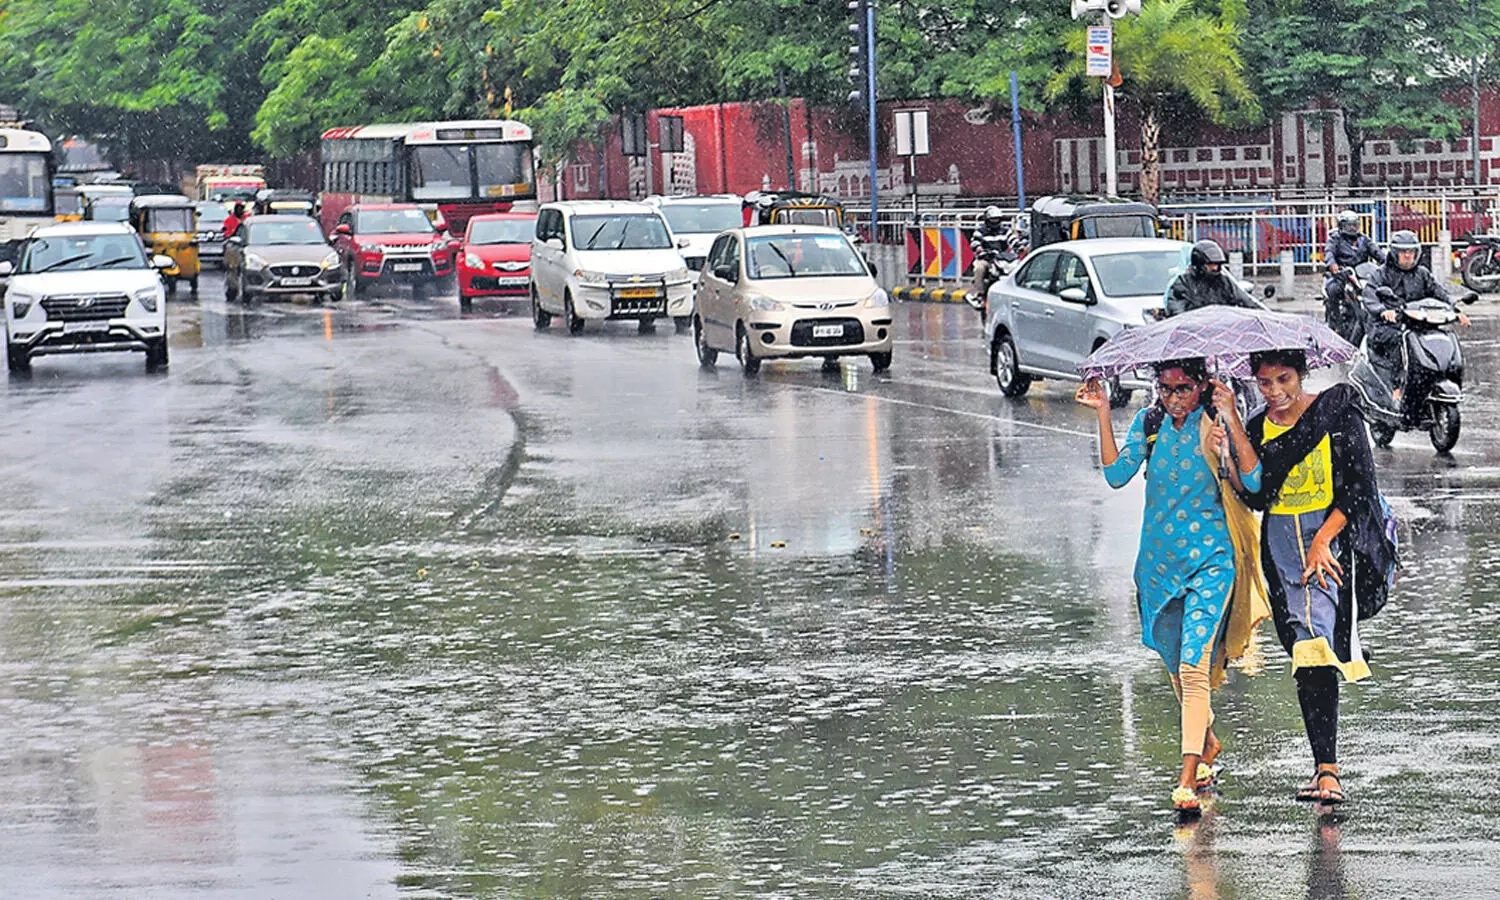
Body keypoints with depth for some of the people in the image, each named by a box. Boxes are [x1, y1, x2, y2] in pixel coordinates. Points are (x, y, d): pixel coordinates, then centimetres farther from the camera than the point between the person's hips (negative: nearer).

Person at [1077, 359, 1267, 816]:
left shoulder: (1217, 426, -6)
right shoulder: (1148, 424, 5)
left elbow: (1254, 482, -18)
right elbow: (1116, 474, -5)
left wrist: (1232, 422, -25)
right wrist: (1103, 415, -10)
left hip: (1211, 558, -5)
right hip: (1160, 556, 5)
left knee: (1193, 666, -16)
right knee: (1176, 665, 17)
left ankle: (1188, 778, -17)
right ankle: (1208, 742, 42)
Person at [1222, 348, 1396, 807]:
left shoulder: (1337, 412, -4)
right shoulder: (1256, 429, 8)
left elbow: (1358, 485, -6)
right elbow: (1256, 498, 0)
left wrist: (1323, 540, -14)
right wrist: (1231, 458, -15)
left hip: (1335, 536, -4)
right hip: (1282, 543, 4)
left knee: (1318, 644, -17)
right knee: (1303, 654, 0)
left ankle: (1327, 770, -19)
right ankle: (1325, 764, 7)